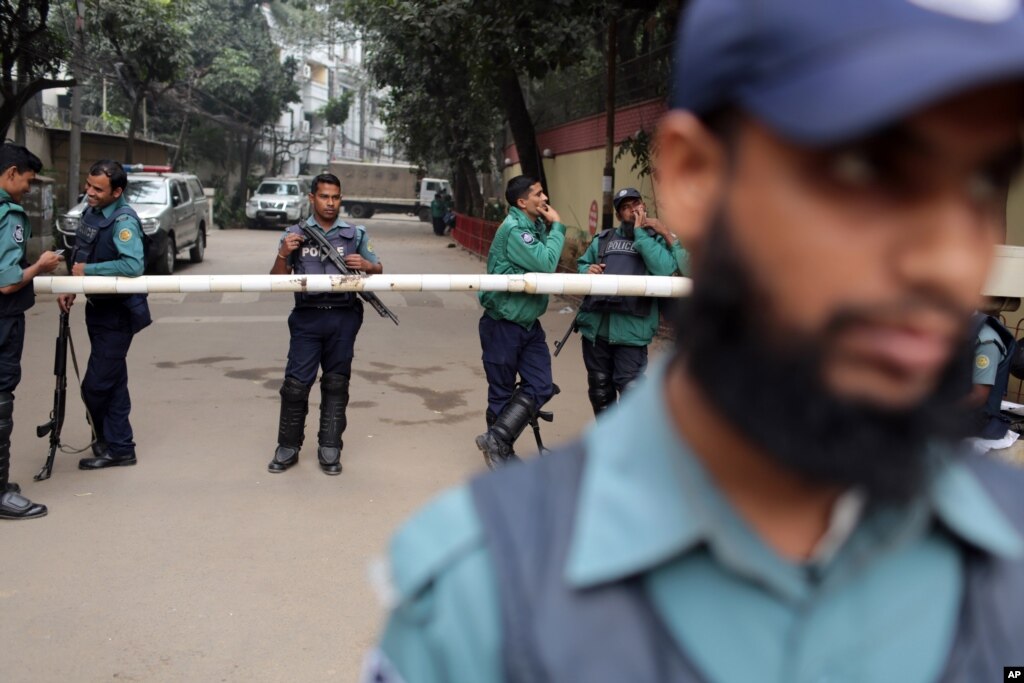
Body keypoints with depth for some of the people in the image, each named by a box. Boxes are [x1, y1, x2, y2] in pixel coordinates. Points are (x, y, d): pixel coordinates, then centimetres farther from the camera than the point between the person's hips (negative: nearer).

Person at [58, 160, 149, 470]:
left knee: (96, 385, -5)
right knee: (112, 382, 15)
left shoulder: (123, 220, -20)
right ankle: (118, 446, 25)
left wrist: (88, 270, -24)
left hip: (117, 314, -9)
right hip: (98, 309, 9)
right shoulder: (90, 213, 6)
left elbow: (133, 265, -33)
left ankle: (115, 447, 12)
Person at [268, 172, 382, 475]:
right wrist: (283, 254, -11)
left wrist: (366, 265, -7)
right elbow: (277, 280, 8)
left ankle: (329, 449, 13)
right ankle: (288, 447, 8)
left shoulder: (356, 234, 10)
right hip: (307, 317, -1)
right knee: (296, 383, -4)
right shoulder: (295, 234, 8)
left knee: (336, 384, 6)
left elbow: (379, 270, 15)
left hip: (343, 317, 1)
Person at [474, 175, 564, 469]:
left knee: (539, 386, 1)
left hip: (529, 323, 8)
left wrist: (550, 227, -4)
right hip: (503, 325, -8)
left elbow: (544, 264, 6)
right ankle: (498, 447, 19)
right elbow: (545, 263, -25)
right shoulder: (513, 229, -18)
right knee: (502, 392, 5)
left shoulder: (537, 225, 8)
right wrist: (557, 227, -13)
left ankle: (497, 442, 6)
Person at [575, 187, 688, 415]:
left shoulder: (657, 239, 6)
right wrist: (587, 270, 0)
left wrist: (640, 233, -10)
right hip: (596, 326, 4)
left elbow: (665, 269, -14)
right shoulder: (603, 239, 16)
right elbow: (581, 263, 24)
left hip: (631, 329, -4)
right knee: (599, 390, 16)